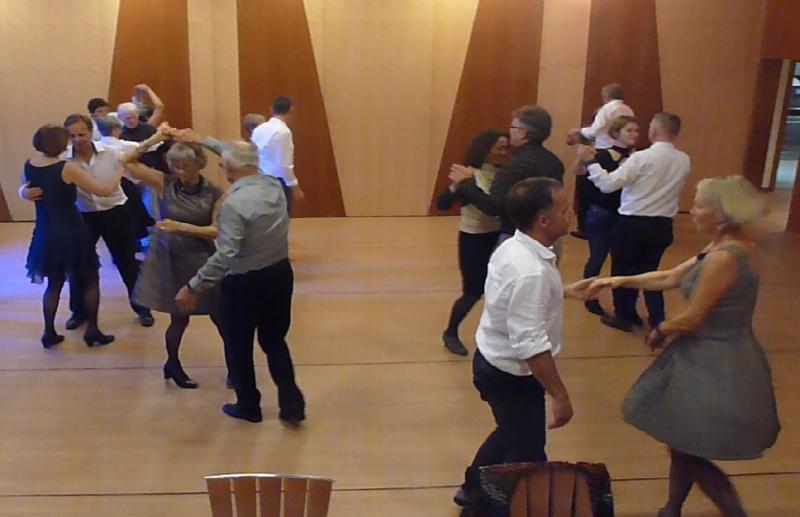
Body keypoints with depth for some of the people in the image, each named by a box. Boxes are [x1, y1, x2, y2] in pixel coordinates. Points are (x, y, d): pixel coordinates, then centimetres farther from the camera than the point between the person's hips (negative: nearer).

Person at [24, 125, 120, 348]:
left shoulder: (29, 166, -2)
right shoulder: (66, 168, -20)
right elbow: (105, 190, -18)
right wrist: (119, 170, -4)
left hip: (46, 233, 6)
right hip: (71, 232, -6)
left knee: (54, 283, 20)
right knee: (90, 281, 11)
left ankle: (49, 332, 20)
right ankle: (92, 331, 12)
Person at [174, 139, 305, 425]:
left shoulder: (234, 203, -24)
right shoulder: (274, 184, -2)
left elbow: (225, 255, -29)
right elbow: (240, 153, 14)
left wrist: (193, 287, -22)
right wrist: (200, 139, 22)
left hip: (244, 283, -6)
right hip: (280, 274, 7)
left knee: (239, 347, 16)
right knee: (274, 341, 20)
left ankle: (248, 407, 31)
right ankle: (292, 405, 18)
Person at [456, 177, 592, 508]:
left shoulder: (513, 248, -2)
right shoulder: (531, 270, -32)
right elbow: (531, 346, -32)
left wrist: (563, 293, 16)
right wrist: (559, 395, -24)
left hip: (495, 363, 10)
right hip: (510, 375, -10)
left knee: (513, 434, 30)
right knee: (527, 454, 11)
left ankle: (473, 489, 49)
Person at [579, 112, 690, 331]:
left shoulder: (642, 157, -18)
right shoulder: (684, 161, 0)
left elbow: (608, 184, -20)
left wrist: (590, 161, -10)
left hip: (633, 223, -5)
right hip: (662, 224, 5)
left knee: (623, 269, 13)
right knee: (650, 270, 20)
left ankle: (624, 316, 25)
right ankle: (657, 320, 21)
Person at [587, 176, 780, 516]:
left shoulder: (724, 257, -26)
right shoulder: (728, 246, 5)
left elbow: (690, 319, -21)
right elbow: (672, 278, 11)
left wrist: (658, 332, -2)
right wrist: (621, 281, 6)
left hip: (713, 365, -10)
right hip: (718, 358, 10)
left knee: (688, 451, 6)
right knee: (681, 444, 23)